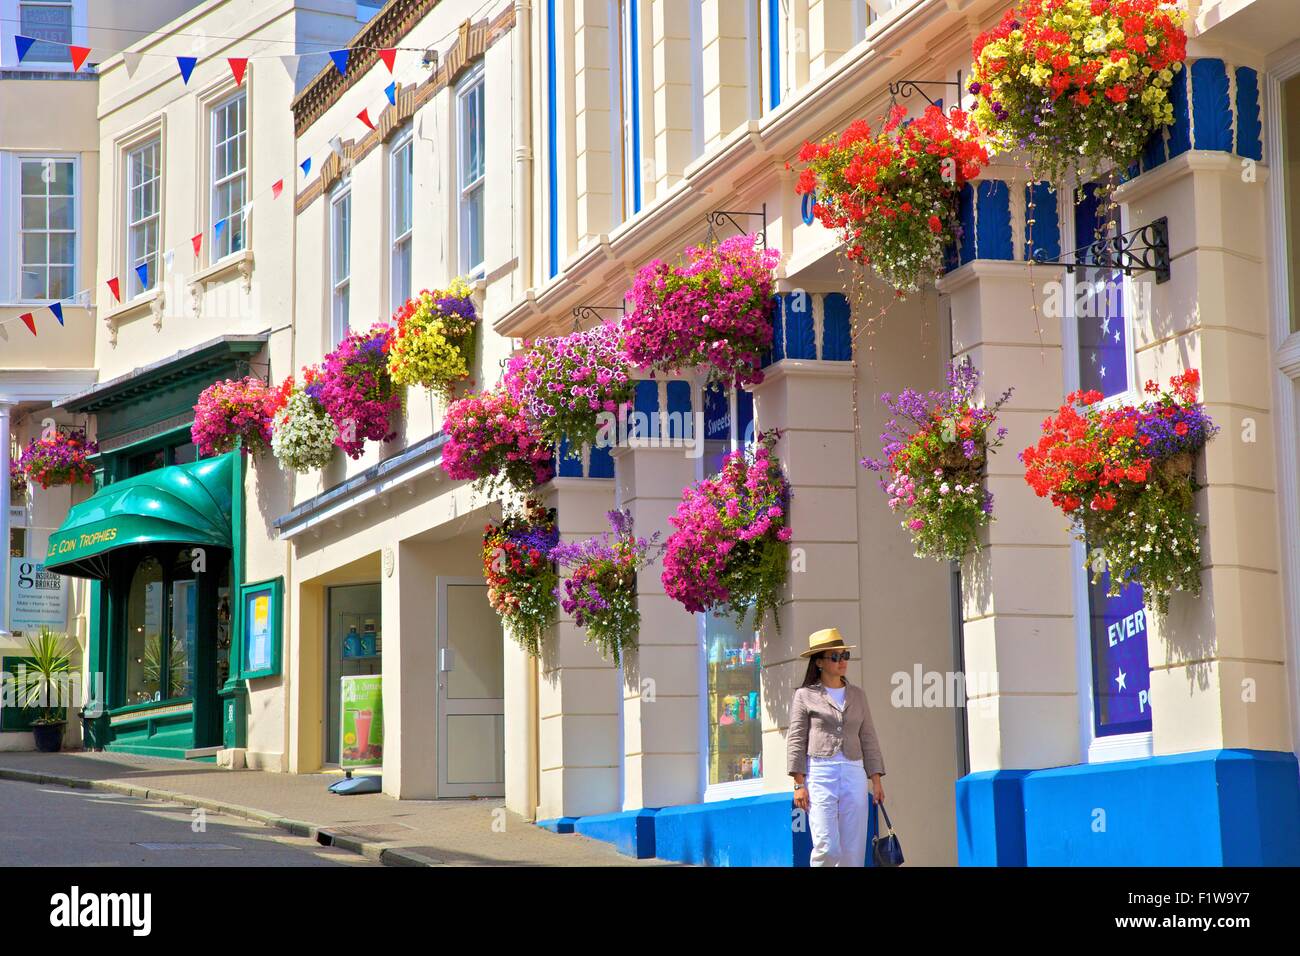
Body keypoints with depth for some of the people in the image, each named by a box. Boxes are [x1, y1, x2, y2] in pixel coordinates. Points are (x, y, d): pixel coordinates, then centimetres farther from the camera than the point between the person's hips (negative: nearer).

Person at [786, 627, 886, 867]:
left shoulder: (857, 695, 16)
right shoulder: (805, 695, 5)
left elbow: (868, 739, 16)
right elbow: (796, 741, 1)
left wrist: (876, 781, 9)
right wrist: (799, 784, -7)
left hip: (854, 773, 4)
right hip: (819, 773, -4)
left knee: (853, 849, -1)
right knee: (827, 847, -13)